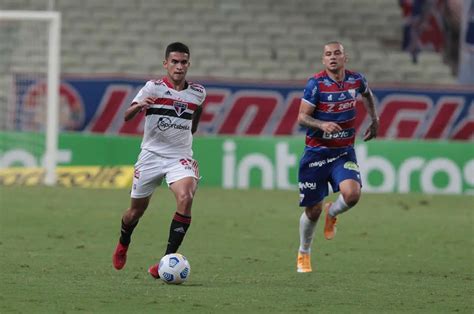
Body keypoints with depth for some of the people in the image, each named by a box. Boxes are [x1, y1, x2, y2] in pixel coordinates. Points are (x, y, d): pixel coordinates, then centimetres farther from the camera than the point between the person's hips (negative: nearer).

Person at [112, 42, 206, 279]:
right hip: (151, 155, -1)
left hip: (180, 157, 1)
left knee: (185, 197, -27)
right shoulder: (153, 88, -8)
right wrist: (138, 106, -37)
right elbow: (127, 117, -16)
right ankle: (123, 246, 44)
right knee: (137, 209, 10)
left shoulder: (198, 93, 2)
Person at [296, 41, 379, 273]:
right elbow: (302, 117, -12)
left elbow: (367, 94, 25)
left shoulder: (356, 80, 0)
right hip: (316, 153, -2)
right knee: (312, 211, 4)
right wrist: (322, 125, -30)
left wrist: (374, 120, 20)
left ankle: (332, 213, 12)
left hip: (344, 153, 2)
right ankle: (304, 253, 30)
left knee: (352, 194, -25)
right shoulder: (316, 84, -11)